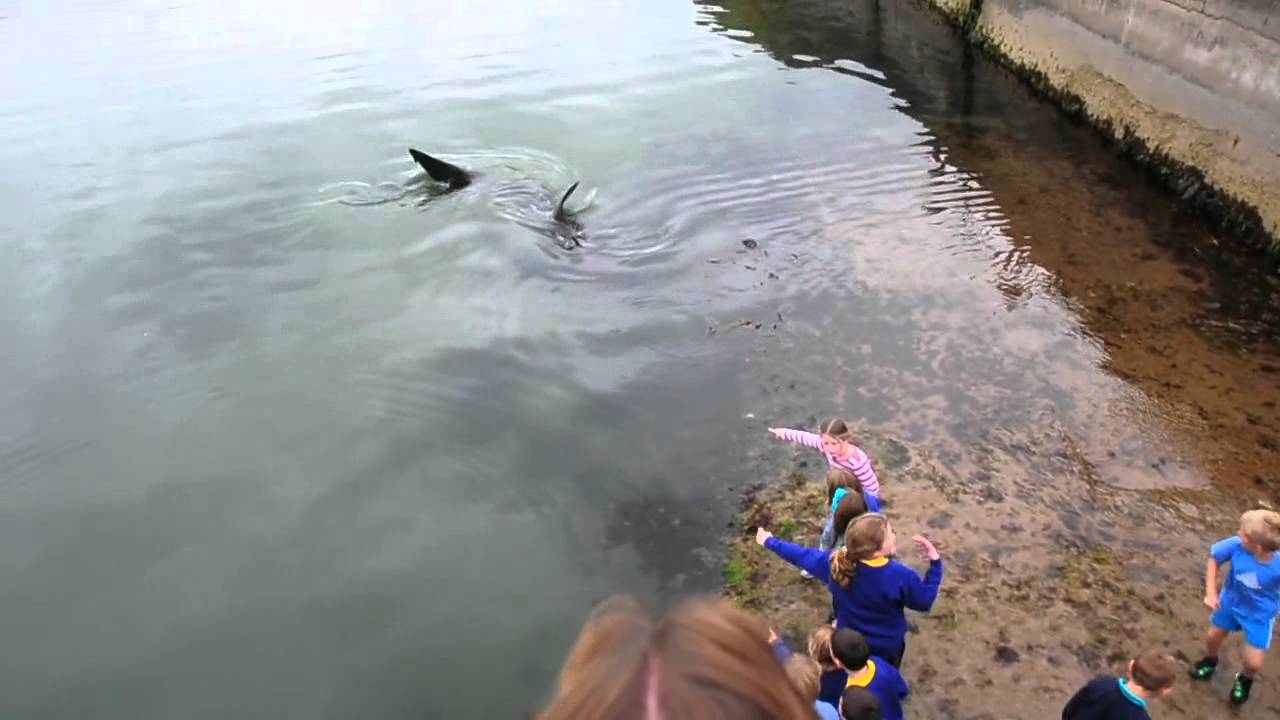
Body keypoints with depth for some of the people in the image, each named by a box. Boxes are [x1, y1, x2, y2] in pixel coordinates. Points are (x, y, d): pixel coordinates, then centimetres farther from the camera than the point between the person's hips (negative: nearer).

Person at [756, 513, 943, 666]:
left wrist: (769, 541, 4)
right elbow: (924, 601, -17)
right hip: (887, 645, -3)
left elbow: (803, 555, -12)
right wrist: (935, 562, -16)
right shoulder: (901, 576, -37)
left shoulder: (837, 563, -28)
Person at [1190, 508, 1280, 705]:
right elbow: (1214, 558, -12)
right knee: (1213, 637, 23)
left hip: (1260, 614, -3)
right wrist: (1211, 592, -11)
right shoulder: (1236, 545, -33)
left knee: (1253, 663, 4)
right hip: (1231, 600, 3)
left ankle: (1244, 680, 42)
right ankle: (1210, 662, 59)